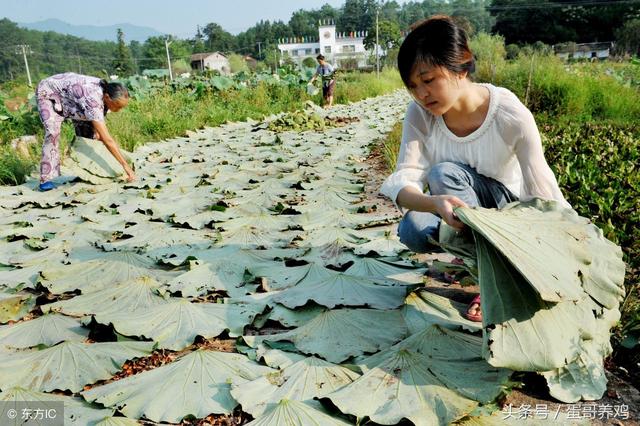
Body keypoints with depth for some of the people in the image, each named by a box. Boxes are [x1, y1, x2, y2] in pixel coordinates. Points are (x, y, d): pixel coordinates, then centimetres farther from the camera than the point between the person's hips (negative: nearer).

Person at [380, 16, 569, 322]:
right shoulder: (419, 113, -17)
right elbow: (404, 179, -27)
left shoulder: (511, 114, -25)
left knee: (445, 173, -32)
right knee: (412, 231, -32)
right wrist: (434, 202, -48)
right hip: (453, 208, 2)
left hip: (506, 207, -2)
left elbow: (544, 192, -21)